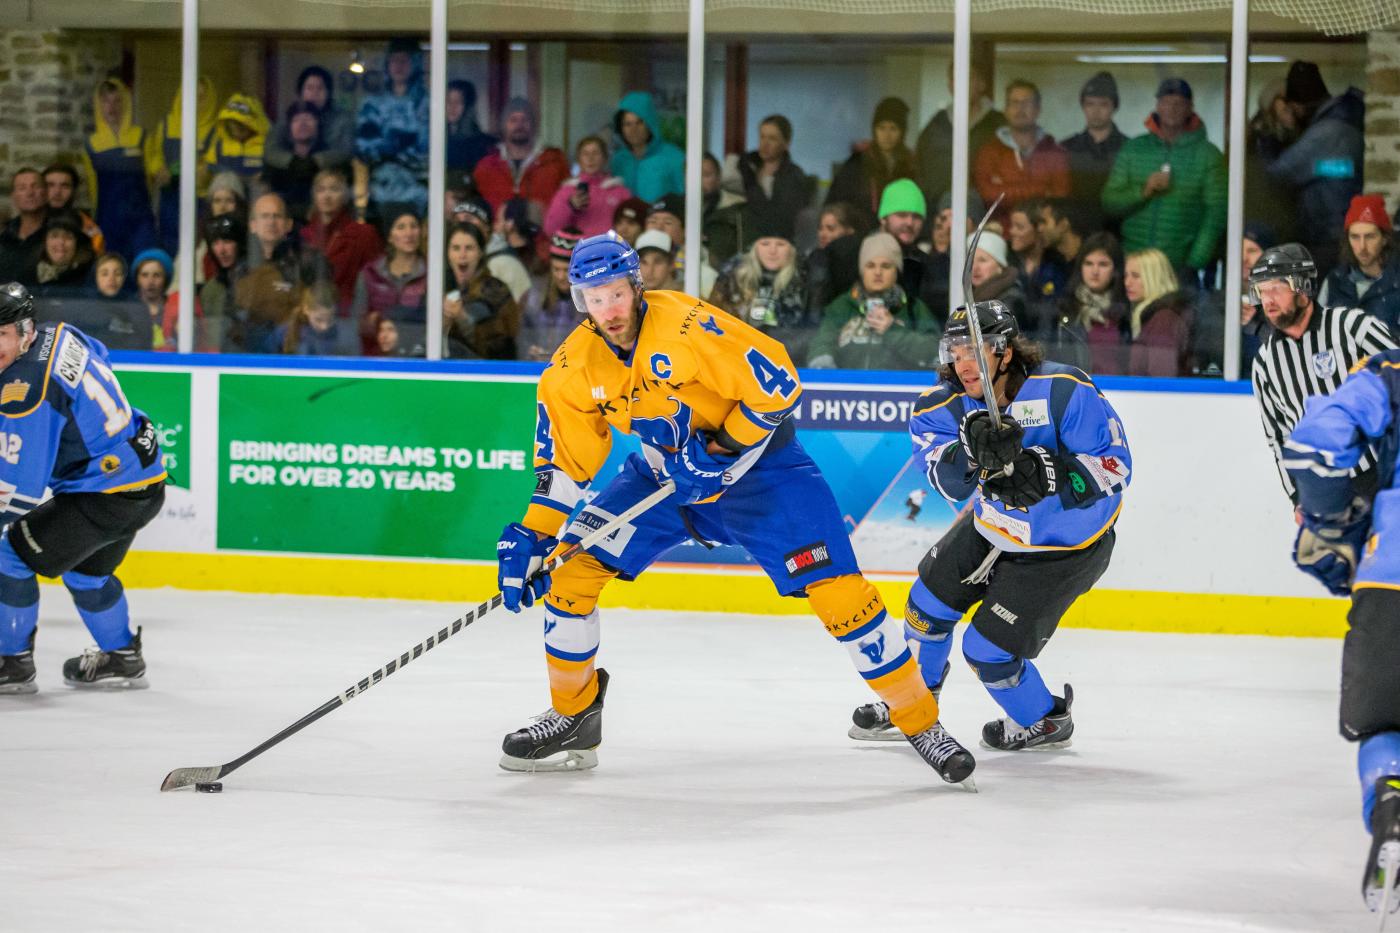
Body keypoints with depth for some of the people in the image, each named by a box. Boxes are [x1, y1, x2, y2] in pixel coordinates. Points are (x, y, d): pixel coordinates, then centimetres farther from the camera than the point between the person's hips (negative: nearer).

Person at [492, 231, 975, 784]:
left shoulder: (687, 326, -28)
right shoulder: (572, 370, -10)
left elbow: (777, 384, -25)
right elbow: (564, 463, -1)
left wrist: (722, 449, -25)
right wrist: (532, 538, -9)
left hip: (754, 461, -5)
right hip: (662, 474, 5)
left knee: (836, 590, -15)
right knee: (571, 568, -8)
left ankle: (921, 722, -2)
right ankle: (573, 718, 10)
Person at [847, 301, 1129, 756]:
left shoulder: (1064, 390, -29)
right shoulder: (947, 403, -15)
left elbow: (1114, 466, -26)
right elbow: (948, 482, -29)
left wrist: (1045, 475, -39)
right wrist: (973, 451, -51)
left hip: (1065, 544, -6)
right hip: (994, 525, 6)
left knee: (988, 647, -7)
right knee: (930, 601, 12)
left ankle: (1044, 723, 20)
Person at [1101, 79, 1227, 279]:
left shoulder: (1208, 155, 3)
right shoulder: (1133, 148, 10)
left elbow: (1215, 214, -1)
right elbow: (1109, 204, 8)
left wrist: (1195, 264, -11)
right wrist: (1143, 192, -11)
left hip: (1181, 267, -2)